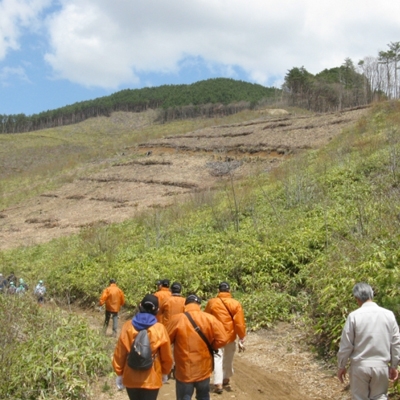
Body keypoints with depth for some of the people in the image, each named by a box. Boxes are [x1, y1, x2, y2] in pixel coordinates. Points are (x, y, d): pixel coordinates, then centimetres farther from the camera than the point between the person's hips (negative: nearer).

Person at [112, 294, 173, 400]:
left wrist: (119, 373, 10)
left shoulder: (128, 326, -9)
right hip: (151, 379, -2)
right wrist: (165, 372, 14)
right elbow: (166, 356, -3)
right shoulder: (160, 329, -13)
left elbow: (119, 354, -3)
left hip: (131, 378, 2)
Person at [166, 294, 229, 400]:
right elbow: (222, 339, -11)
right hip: (204, 370, 2)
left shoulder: (177, 319, -11)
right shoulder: (210, 318, -7)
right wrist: (209, 346, 6)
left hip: (184, 371, -2)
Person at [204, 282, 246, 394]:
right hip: (230, 336, 1)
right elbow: (240, 323, -10)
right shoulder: (236, 304, -8)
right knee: (228, 359, 18)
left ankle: (218, 384, -7)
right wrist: (242, 337, -2)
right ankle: (226, 379, 34)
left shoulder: (211, 302, -6)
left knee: (217, 359, 1)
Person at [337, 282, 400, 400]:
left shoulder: (354, 316, -11)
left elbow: (346, 345, -7)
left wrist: (341, 366, 5)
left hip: (360, 366, -2)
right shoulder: (388, 315, -3)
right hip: (381, 366, 2)